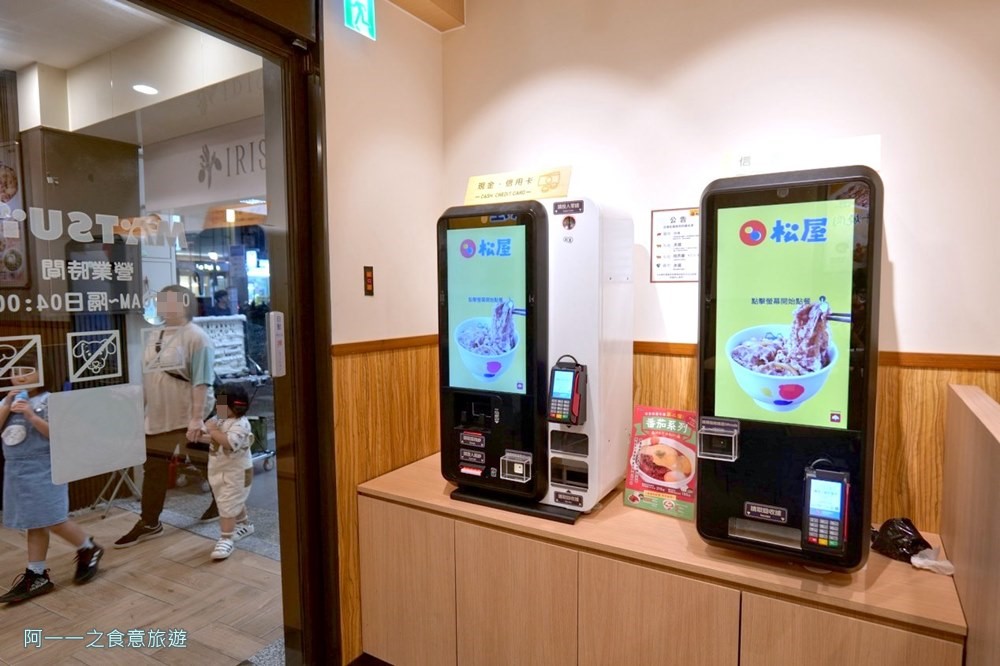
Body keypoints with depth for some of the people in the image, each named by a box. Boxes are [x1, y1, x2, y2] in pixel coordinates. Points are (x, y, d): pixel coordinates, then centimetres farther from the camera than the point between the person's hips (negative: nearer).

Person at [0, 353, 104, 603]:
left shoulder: (49, 400, -9)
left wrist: (32, 416, -25)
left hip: (43, 469, -6)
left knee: (53, 521, -4)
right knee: (34, 523, 12)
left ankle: (89, 550, 18)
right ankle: (36, 575, 20)